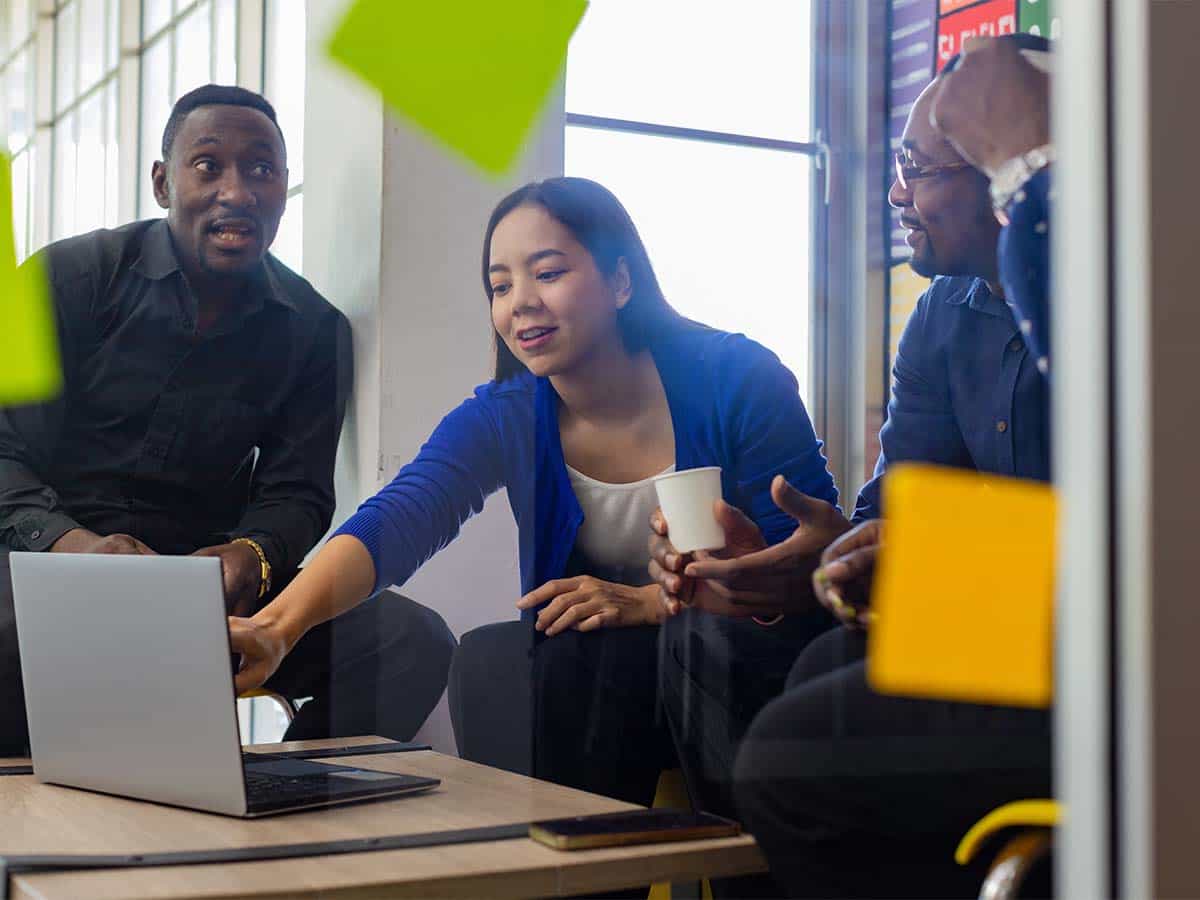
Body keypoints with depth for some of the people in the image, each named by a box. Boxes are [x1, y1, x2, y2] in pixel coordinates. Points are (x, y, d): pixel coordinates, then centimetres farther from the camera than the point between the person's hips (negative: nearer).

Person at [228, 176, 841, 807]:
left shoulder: (737, 381, -13)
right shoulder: (502, 420, -6)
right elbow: (394, 523, -25)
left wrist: (647, 602, -24)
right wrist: (277, 626, -44)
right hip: (577, 681, 3)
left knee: (600, 657, -30)